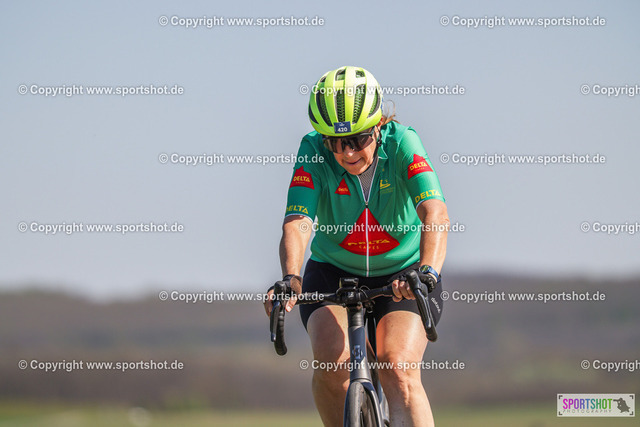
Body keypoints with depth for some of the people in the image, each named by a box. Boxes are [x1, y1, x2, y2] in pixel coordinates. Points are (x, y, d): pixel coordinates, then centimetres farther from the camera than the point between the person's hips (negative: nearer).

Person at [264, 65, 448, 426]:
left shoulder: (402, 142, -22)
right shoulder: (314, 152, -19)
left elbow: (434, 211, -36)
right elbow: (298, 222, -31)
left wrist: (426, 271, -54)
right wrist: (290, 279, -50)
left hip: (404, 276, -1)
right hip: (334, 273, 1)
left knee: (399, 371, -23)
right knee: (332, 361, -24)